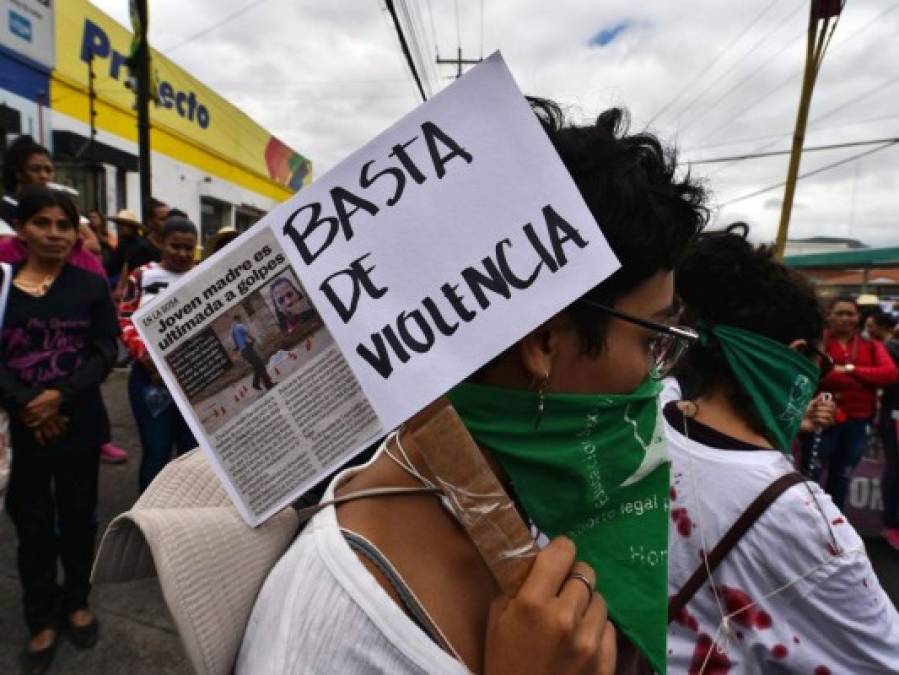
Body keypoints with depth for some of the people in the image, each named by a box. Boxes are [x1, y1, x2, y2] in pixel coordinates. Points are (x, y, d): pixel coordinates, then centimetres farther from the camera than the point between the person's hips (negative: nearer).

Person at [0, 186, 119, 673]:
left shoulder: (91, 285, 0)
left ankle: (77, 602, 35)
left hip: (80, 423, 0)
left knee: (78, 516, 14)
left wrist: (60, 395, -18)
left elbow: (106, 352, -6)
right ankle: (41, 619, 29)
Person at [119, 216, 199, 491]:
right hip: (150, 376, -1)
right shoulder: (142, 276, 6)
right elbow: (125, 322, 2)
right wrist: (147, 358, -13)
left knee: (195, 451, 11)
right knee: (156, 451, 6)